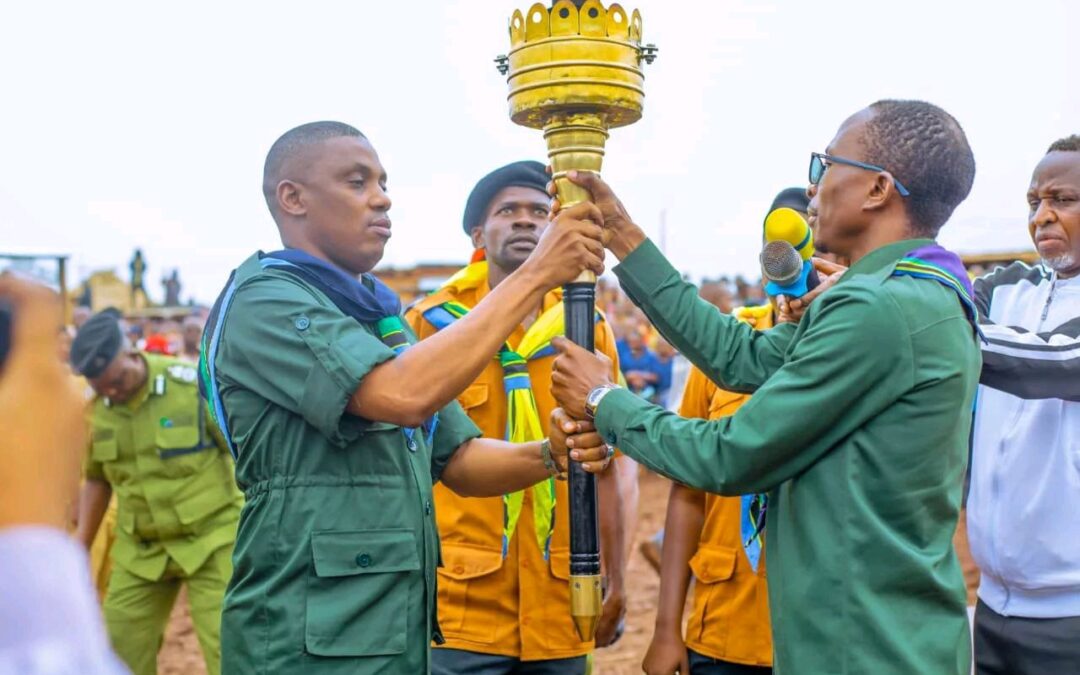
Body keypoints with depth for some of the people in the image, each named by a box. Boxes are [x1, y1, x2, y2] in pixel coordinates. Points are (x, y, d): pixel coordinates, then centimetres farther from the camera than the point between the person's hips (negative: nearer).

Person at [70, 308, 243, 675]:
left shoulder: (195, 384, -15)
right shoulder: (96, 406, 0)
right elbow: (97, 479, 14)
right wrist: (82, 546, 12)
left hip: (210, 538, -5)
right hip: (140, 549, 5)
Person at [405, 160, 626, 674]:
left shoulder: (589, 328, 5)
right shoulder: (429, 322, -2)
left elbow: (603, 466, 8)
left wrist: (614, 579, 7)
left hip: (561, 606, 3)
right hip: (461, 604, -2)